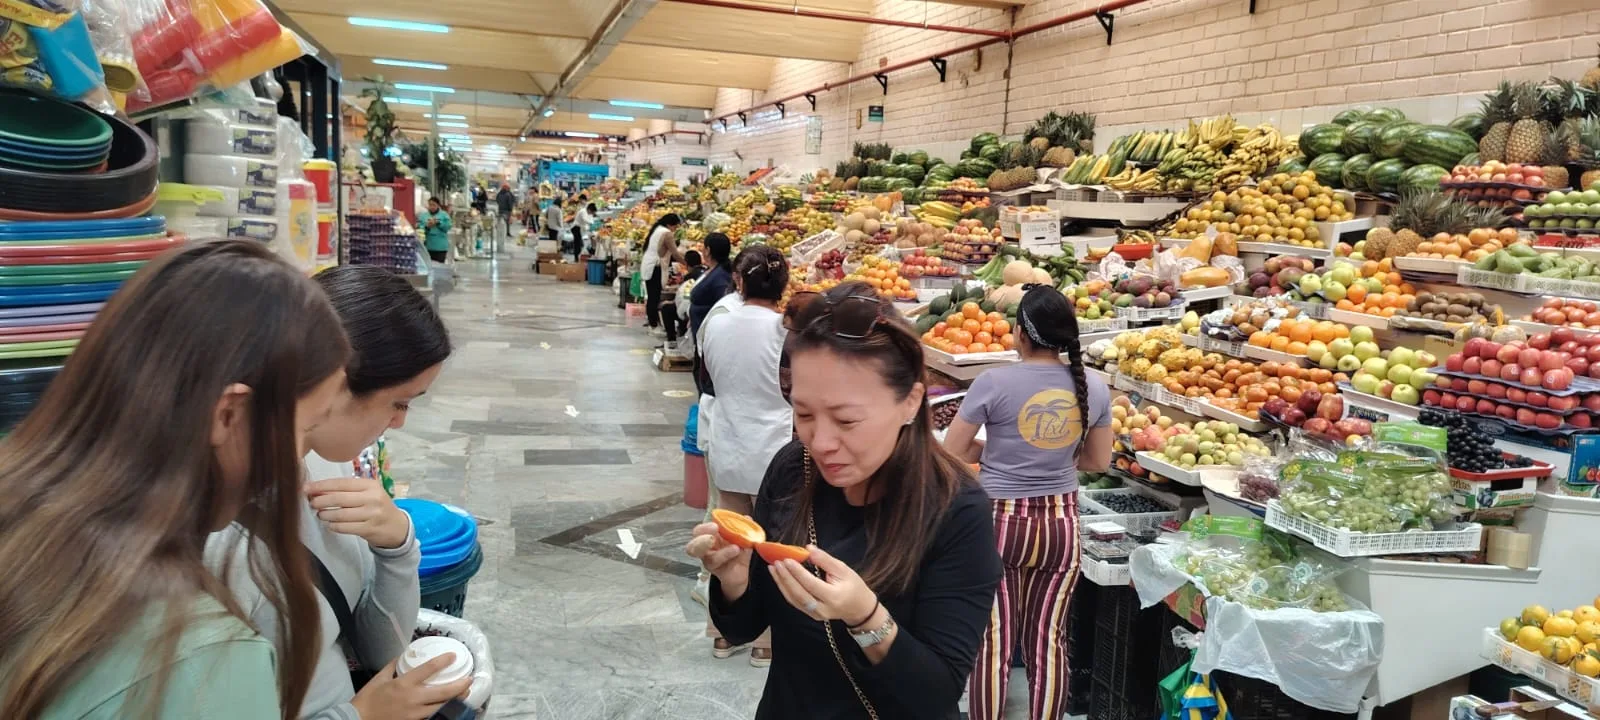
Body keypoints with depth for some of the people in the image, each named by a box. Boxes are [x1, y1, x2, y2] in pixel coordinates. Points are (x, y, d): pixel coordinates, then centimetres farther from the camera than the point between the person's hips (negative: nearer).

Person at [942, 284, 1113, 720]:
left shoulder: (994, 383, -14)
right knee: (1049, 637, 12)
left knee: (995, 639, 6)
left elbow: (952, 452, -7)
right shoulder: (1094, 388, -1)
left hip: (1000, 521, -3)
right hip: (1061, 522, 4)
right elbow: (1099, 461, 9)